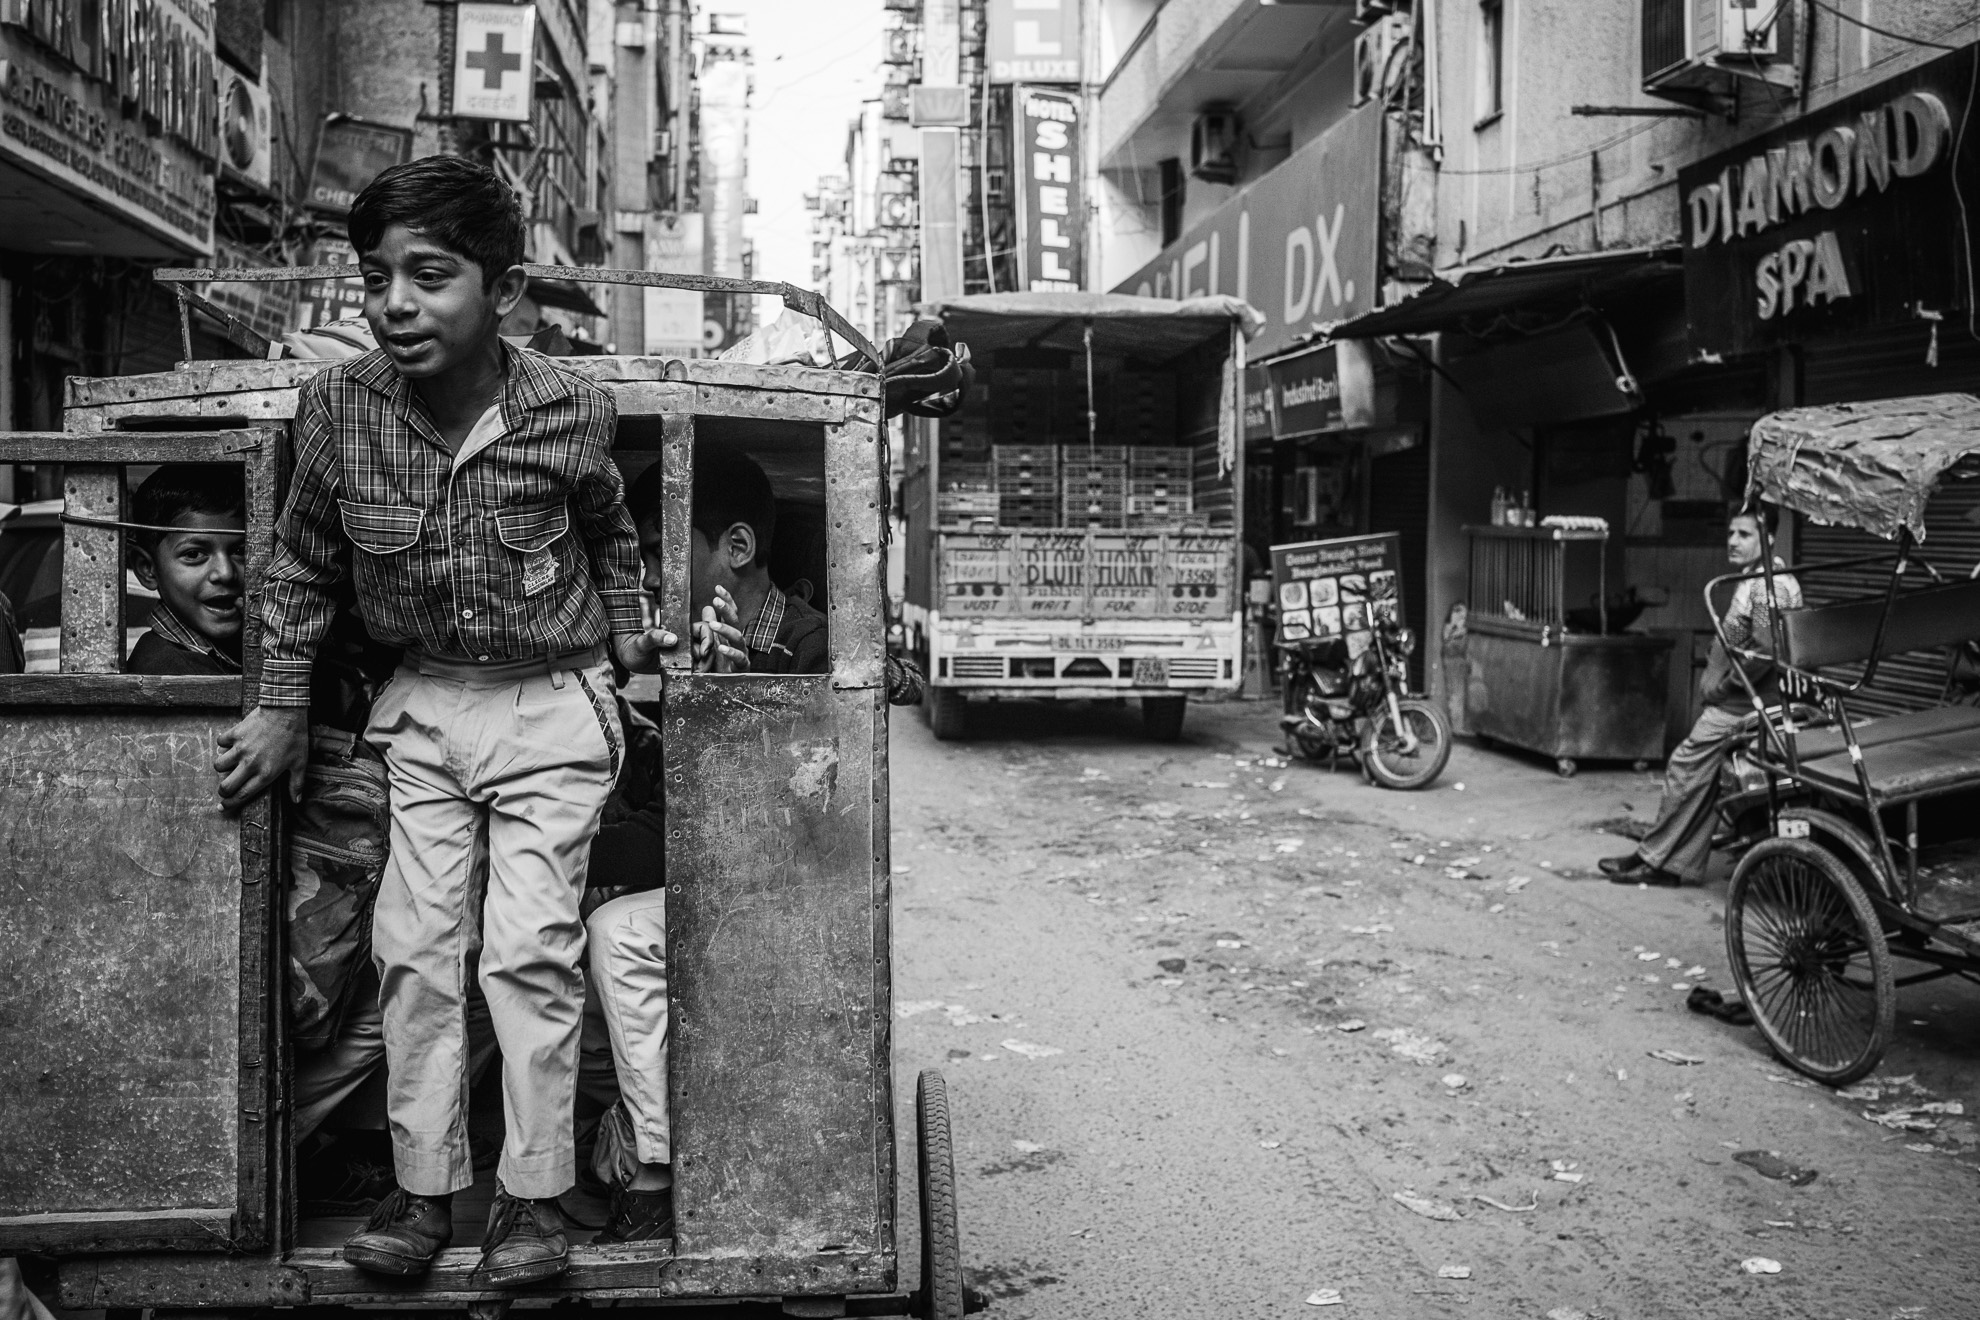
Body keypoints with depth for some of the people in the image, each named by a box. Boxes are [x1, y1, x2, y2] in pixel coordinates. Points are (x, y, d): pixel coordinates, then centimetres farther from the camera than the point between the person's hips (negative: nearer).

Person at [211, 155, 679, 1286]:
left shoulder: (572, 411, -16)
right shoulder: (338, 405, -11)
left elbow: (609, 530, 7)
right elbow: (304, 564, 4)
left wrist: (626, 637, 8)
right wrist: (283, 707, 7)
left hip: (553, 703, -3)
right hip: (423, 706, 3)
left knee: (532, 949, -3)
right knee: (416, 946, 4)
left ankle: (535, 1194, 10)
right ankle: (425, 1186, 17)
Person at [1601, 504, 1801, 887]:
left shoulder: (1767, 585, -18)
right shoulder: (1756, 579, 15)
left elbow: (1764, 649, -27)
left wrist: (1723, 684, -17)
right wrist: (1715, 678, 10)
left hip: (1737, 707, -10)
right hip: (1735, 702, 10)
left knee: (1686, 769, -6)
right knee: (1703, 777, 10)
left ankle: (1654, 859, 2)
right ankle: (1681, 865, 15)